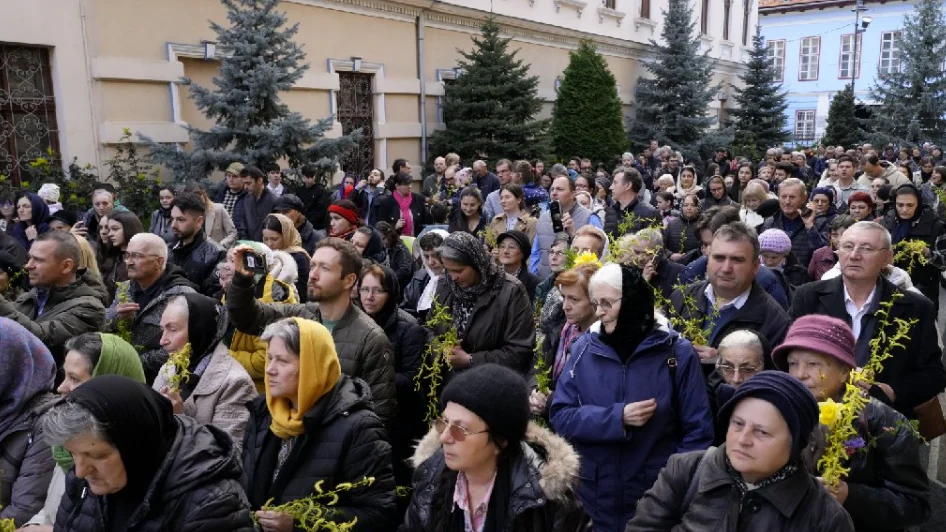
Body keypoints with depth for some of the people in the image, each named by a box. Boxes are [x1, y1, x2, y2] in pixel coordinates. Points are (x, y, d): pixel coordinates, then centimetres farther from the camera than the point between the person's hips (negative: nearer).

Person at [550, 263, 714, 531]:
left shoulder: (677, 352, -7)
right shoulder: (584, 348, -2)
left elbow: (697, 431, -5)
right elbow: (560, 416, -5)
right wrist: (618, 417, -18)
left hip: (659, 502, -2)